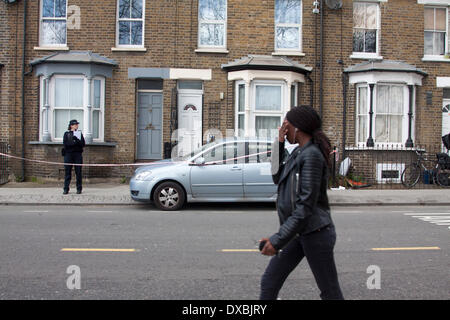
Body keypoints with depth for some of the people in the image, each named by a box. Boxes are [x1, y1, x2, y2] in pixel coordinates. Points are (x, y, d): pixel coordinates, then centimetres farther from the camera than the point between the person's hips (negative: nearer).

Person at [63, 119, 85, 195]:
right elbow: (65, 144, -4)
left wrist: (77, 140, -15)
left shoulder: (79, 133, 12)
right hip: (68, 154, -1)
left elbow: (83, 144, 1)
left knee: (78, 172, 0)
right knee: (68, 172, -1)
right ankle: (66, 189, 3)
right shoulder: (66, 133, 9)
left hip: (78, 154, 1)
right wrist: (74, 143, -13)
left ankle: (79, 189, 7)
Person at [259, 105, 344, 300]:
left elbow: (305, 207, -23)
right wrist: (279, 143, 6)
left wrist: (277, 240, -22)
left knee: (330, 293, 6)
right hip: (298, 233, 9)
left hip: (315, 233, -9)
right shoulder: (299, 152, 9)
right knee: (269, 283, 10)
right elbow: (277, 178, 14)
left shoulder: (312, 154, -19)